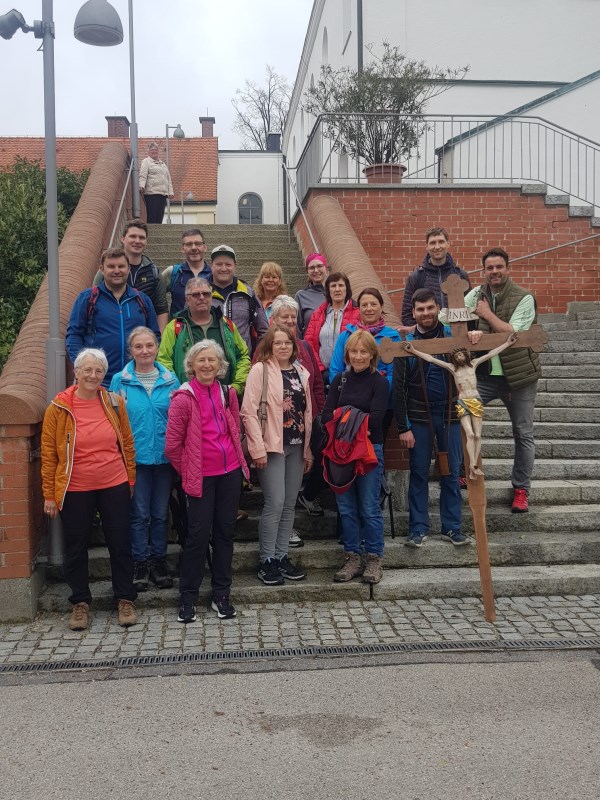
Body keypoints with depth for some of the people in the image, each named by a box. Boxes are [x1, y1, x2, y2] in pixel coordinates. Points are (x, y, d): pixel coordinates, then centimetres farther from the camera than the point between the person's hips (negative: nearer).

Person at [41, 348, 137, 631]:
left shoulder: (114, 403, -1)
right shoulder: (59, 407, -6)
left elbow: (127, 443, 8)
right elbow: (48, 453, -3)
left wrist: (130, 480, 9)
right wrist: (49, 495, -2)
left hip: (114, 487, 1)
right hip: (74, 490, -1)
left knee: (120, 543, 10)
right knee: (76, 547, 10)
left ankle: (125, 599, 25)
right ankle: (80, 602, 27)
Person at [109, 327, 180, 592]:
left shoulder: (170, 379, 3)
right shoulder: (120, 380, -2)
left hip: (164, 456, 2)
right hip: (135, 457, -2)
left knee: (161, 512, 11)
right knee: (139, 513, 5)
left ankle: (158, 561, 24)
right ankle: (139, 563, 18)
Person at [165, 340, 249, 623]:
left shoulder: (228, 393, 5)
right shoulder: (184, 398, -10)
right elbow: (173, 445, -7)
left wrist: (235, 459, 14)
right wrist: (188, 471, 1)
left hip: (230, 473, 5)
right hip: (201, 477, -5)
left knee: (225, 532, 11)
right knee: (198, 536, -1)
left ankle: (221, 595, 23)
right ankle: (188, 597, 14)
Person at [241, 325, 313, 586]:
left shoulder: (301, 372, 11)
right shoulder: (260, 370, -6)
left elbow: (307, 411, 15)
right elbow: (249, 411, -11)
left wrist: (308, 449, 12)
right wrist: (258, 449, -15)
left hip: (296, 446, 6)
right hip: (272, 446, -6)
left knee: (289, 504, 9)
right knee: (275, 503, -7)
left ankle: (281, 557, 20)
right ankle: (266, 560, 6)